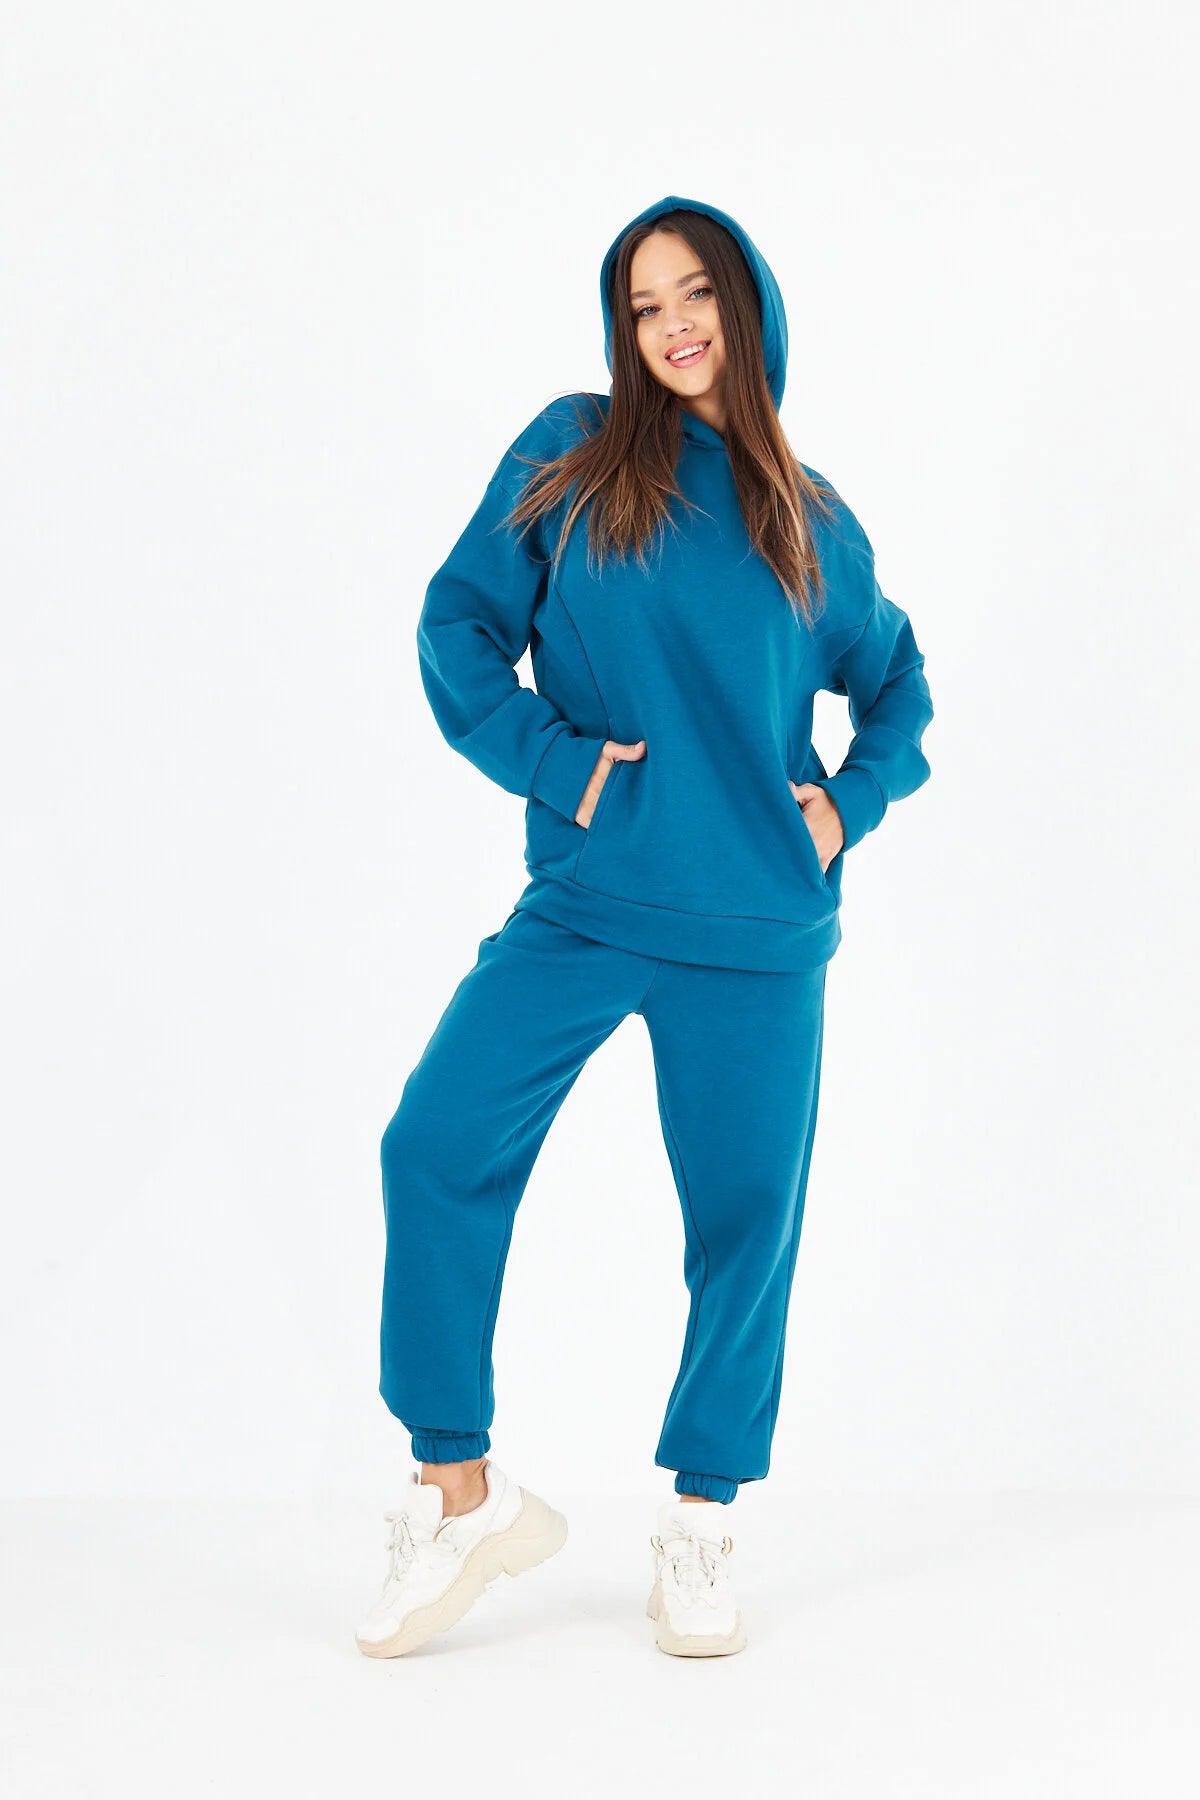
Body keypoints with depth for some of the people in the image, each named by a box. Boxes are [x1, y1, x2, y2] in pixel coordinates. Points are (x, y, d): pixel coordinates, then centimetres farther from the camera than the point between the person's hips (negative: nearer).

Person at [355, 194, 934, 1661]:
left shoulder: (814, 520, 11)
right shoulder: (570, 455, 5)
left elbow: (895, 681, 24)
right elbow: (460, 623, 3)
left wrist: (852, 801, 7)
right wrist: (551, 759, -8)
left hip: (758, 930, 1)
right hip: (583, 904, -1)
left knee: (744, 1210, 3)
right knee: (438, 1146, -14)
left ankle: (699, 1527, 21)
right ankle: (459, 1495, 1)